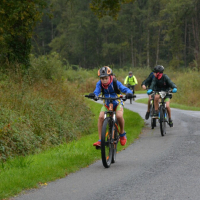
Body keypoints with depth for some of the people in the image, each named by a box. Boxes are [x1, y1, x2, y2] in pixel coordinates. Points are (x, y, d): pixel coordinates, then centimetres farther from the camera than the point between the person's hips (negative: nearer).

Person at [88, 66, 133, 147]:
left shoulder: (116, 83, -23)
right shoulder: (99, 84, -17)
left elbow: (125, 89, -31)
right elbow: (97, 91, -33)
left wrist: (129, 93, -55)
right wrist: (93, 95, -58)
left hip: (117, 103, -2)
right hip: (107, 104, 2)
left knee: (119, 116, -30)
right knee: (101, 117, -23)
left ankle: (122, 133, -1)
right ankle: (100, 140, -18)